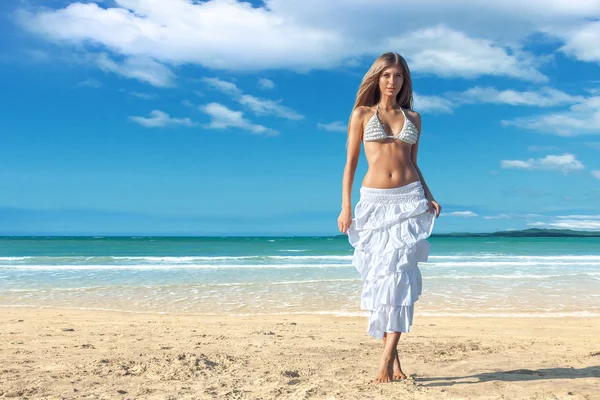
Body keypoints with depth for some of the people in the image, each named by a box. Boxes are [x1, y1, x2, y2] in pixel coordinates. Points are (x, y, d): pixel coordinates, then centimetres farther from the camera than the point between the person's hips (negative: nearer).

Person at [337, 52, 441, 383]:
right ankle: (394, 358, 8)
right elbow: (351, 162, 5)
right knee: (380, 276, -1)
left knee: (398, 273, -12)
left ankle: (387, 360, -15)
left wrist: (429, 197, 3)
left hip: (409, 199, 1)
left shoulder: (413, 117, 14)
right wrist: (345, 206, -4)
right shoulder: (362, 113, 8)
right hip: (375, 201, -1)